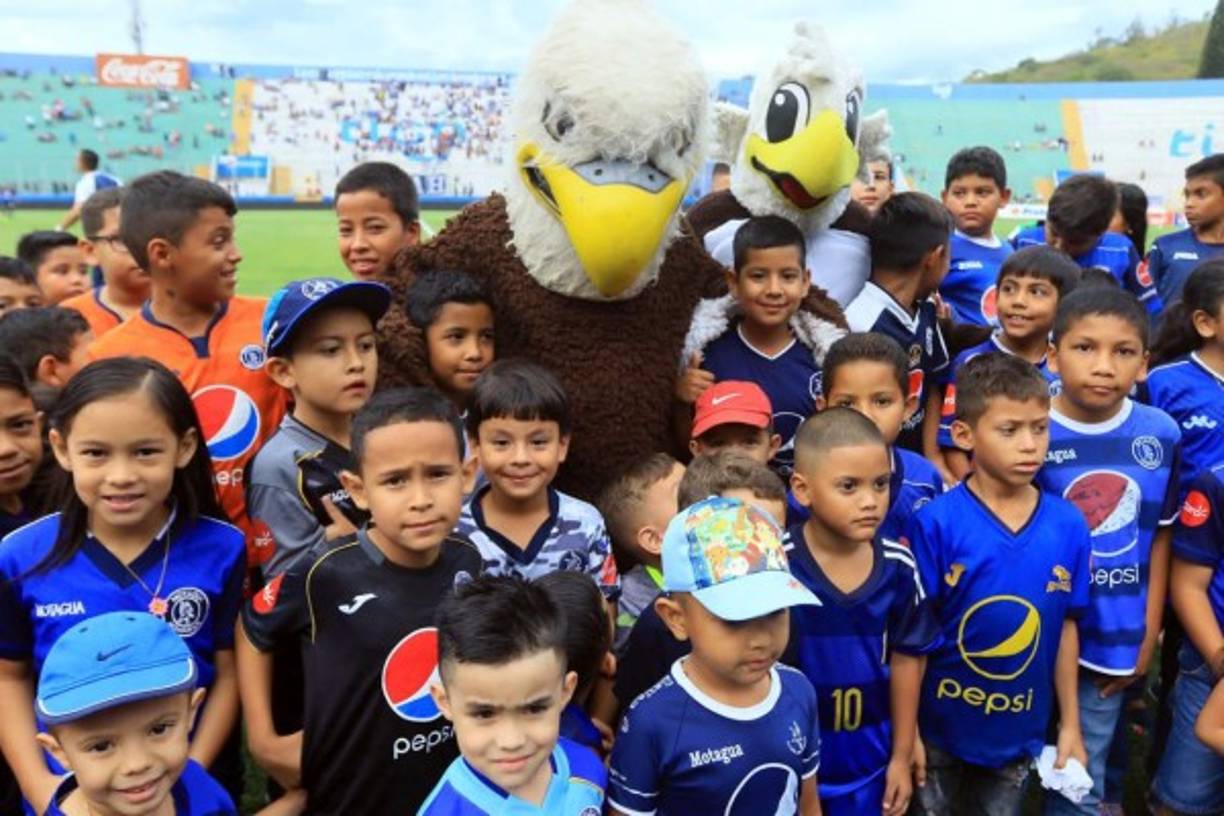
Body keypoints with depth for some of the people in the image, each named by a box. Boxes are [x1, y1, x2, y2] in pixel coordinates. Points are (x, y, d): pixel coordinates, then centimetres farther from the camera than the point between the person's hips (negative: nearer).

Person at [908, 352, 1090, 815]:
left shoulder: (1068, 526, -9)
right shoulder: (936, 522, -19)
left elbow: (1066, 626, 1)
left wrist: (1070, 723, 6)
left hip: (1020, 731, 3)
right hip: (941, 725, -3)